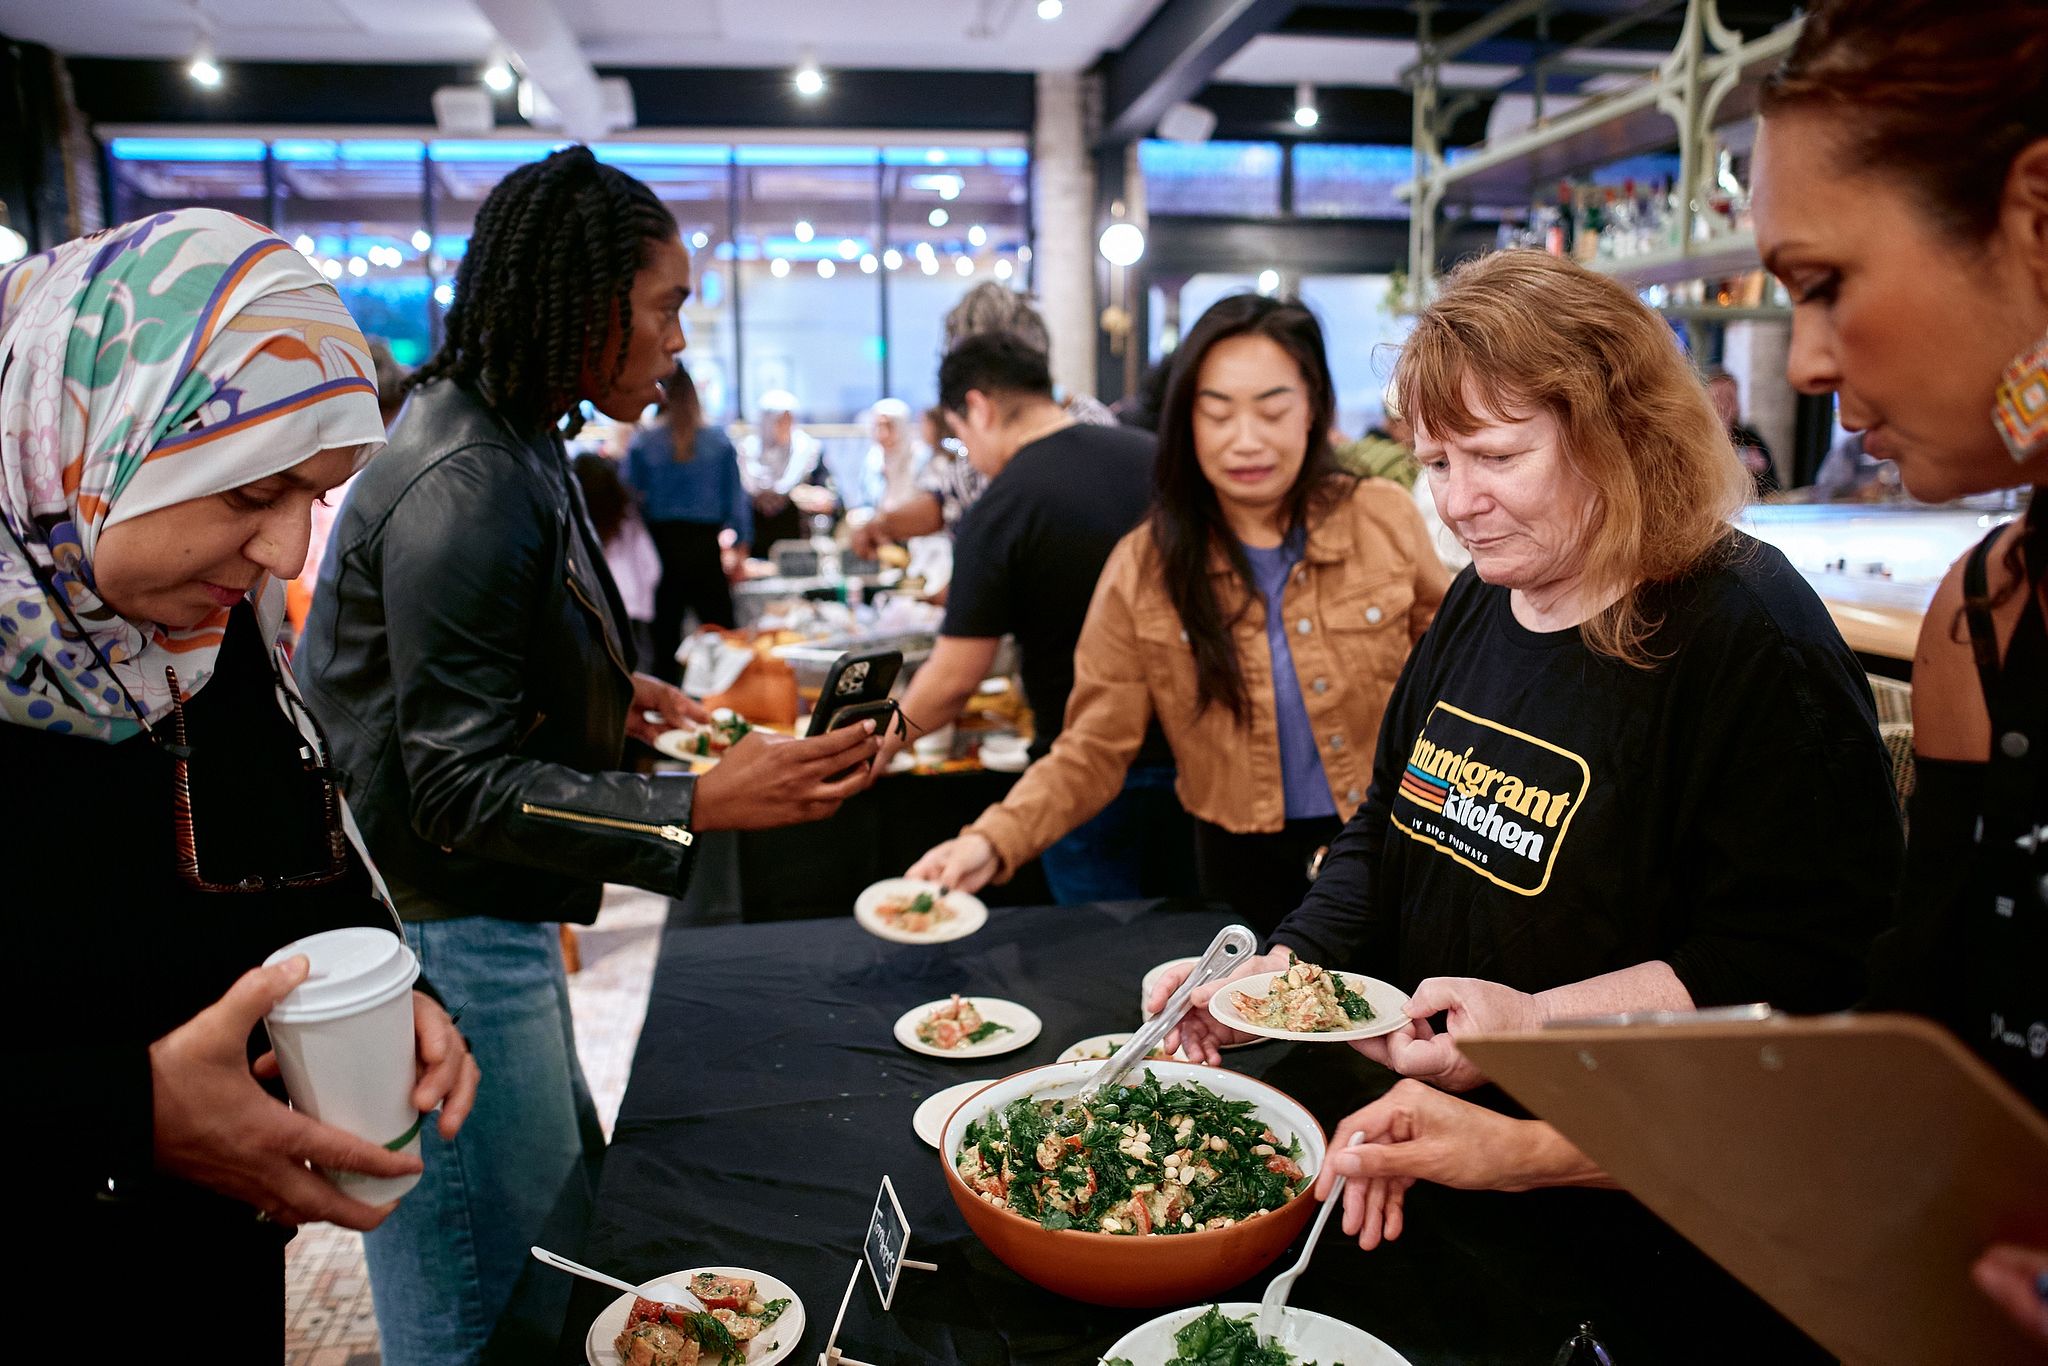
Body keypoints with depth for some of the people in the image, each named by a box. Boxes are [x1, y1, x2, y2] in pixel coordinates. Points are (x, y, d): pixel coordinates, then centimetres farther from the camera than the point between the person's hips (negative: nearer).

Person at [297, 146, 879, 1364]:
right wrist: (703, 805, -28)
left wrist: (608, 692, 9)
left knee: (570, 1238, 23)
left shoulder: (511, 448, 9)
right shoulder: (465, 489, -23)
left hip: (493, 924, 10)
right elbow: (463, 788, -23)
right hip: (441, 935, -10)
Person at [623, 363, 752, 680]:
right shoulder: (720, 442, 2)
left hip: (659, 541, 0)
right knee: (721, 633, 3)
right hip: (706, 545, 0)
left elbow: (632, 496, 2)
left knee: (664, 634, 5)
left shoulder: (642, 442, 0)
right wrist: (740, 546, 9)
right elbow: (737, 497, 4)